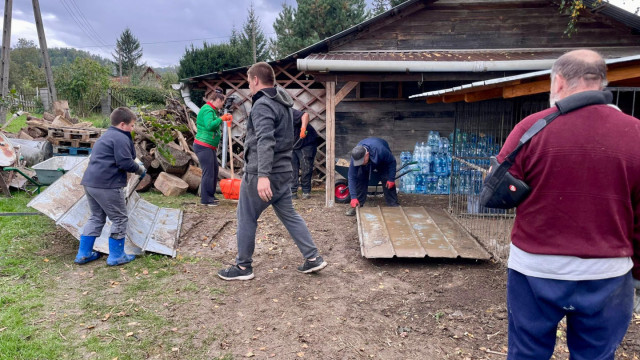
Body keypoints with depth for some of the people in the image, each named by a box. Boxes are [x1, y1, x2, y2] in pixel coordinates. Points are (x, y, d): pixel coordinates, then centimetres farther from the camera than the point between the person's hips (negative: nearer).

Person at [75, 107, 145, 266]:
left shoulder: (106, 136, 22)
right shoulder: (121, 138, -10)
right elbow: (125, 163, -19)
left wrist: (135, 166, 19)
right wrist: (140, 169, 0)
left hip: (90, 182, 10)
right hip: (107, 186, -10)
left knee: (96, 218, 21)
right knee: (119, 219, 4)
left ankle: (83, 253, 23)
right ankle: (116, 256, 10)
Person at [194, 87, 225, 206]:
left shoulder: (209, 109, 18)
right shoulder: (208, 110, -14)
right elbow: (209, 125, -31)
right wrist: (221, 119, -23)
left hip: (209, 147, 11)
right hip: (204, 146, -11)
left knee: (214, 170, 16)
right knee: (208, 172, -7)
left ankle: (210, 196, 27)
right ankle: (205, 199, 0)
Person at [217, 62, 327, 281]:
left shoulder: (263, 105, -15)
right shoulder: (283, 104, 15)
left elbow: (265, 141, -28)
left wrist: (263, 175, -36)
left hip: (259, 174, -9)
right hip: (282, 171, 9)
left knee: (246, 219, 5)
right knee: (289, 215, 15)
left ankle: (243, 267, 16)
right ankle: (313, 258, 15)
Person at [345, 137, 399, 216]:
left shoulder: (380, 151, -46)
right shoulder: (355, 157, -39)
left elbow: (392, 161, -27)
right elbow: (352, 177, -34)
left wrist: (391, 179, -25)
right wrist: (353, 197, -40)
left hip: (382, 161, -1)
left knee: (388, 181, -14)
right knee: (359, 179, -15)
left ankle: (393, 205, -2)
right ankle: (357, 205, -5)